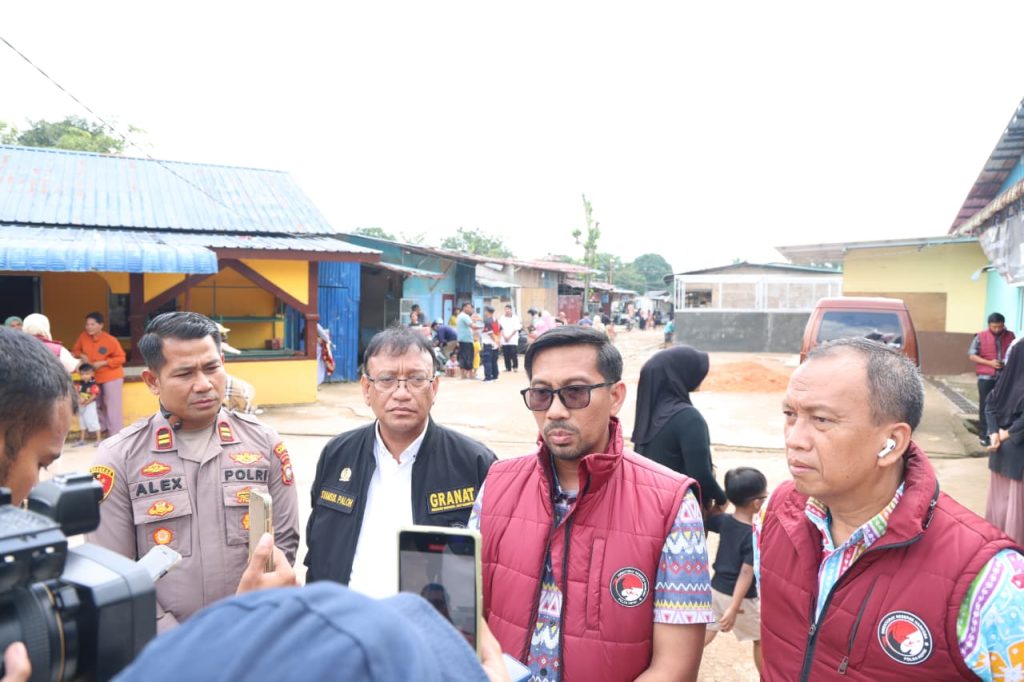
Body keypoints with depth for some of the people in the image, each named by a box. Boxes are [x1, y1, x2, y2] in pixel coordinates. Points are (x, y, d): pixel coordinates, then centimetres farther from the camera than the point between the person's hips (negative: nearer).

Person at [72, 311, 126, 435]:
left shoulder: (110, 340, -20)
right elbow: (75, 350, 9)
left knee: (112, 405, -5)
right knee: (96, 404, 17)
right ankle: (102, 426, 34)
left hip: (111, 376, -6)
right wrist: (81, 355, -13)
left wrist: (103, 363, -22)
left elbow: (120, 358, -15)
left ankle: (116, 434, -1)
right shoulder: (83, 337, -6)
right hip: (94, 377, 6)